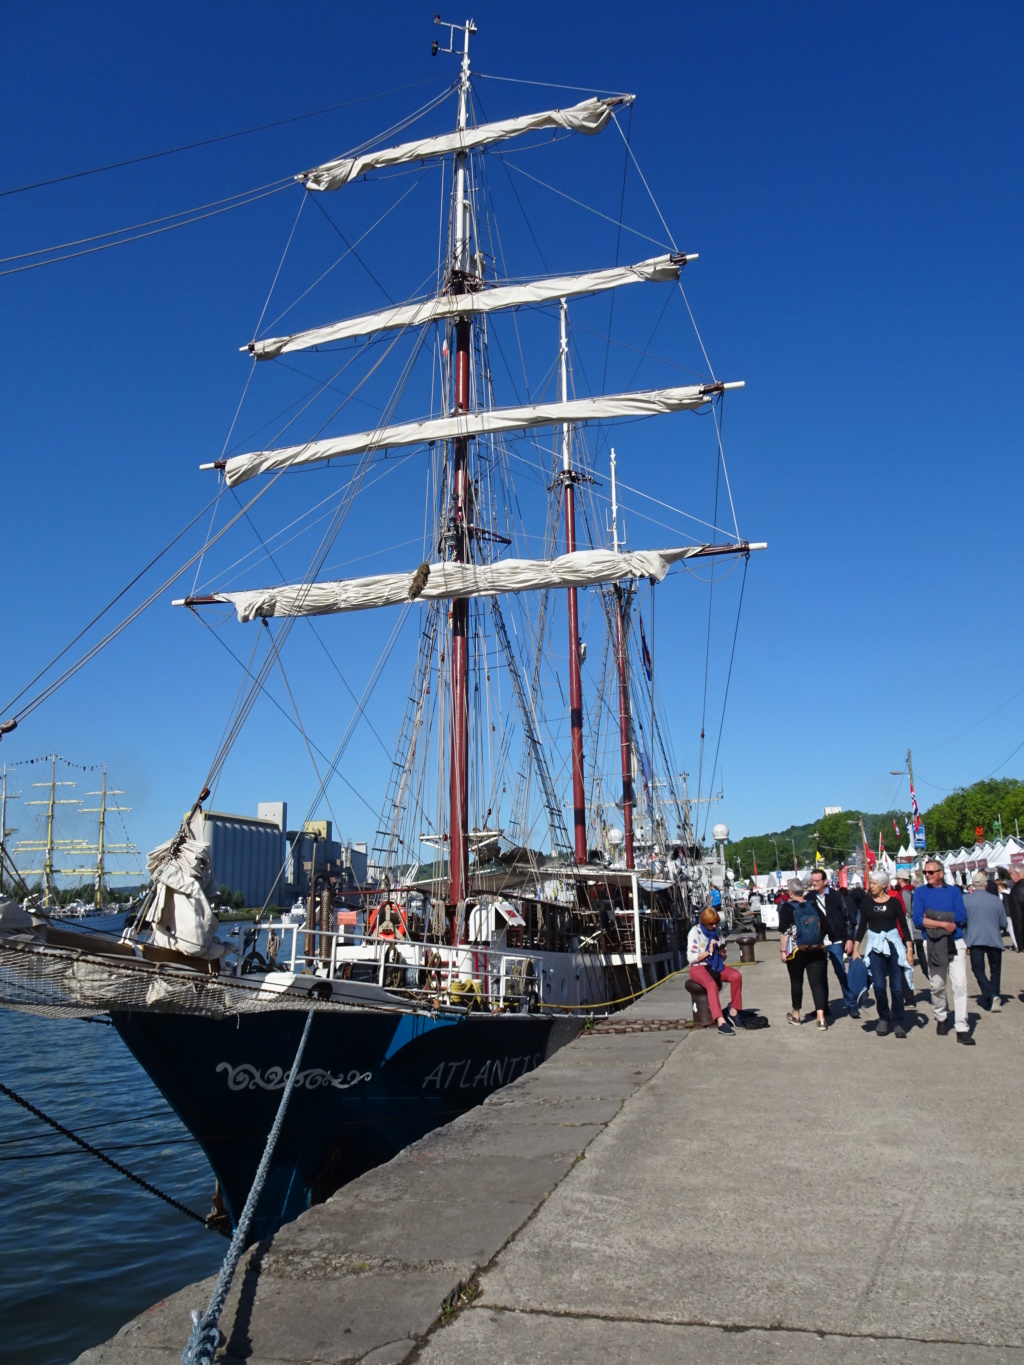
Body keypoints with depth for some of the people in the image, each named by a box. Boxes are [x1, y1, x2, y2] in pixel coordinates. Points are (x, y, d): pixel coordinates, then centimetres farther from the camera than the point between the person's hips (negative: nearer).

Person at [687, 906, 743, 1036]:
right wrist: (709, 952, -18)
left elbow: (723, 956, 18)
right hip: (698, 967, -6)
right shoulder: (695, 932, -7)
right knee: (712, 985, -36)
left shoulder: (717, 931, 10)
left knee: (737, 976, -22)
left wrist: (722, 953, -5)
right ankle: (721, 1022, -43)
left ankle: (733, 1012, -10)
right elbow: (691, 958, -12)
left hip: (716, 966, 6)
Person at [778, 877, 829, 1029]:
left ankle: (796, 1015, 25)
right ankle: (821, 1018, -8)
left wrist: (783, 951, -9)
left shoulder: (787, 908, -8)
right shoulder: (813, 906, 4)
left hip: (796, 952, -3)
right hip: (817, 951, 3)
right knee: (817, 982, 2)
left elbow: (785, 932, -13)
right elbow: (826, 927, 8)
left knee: (796, 982, 12)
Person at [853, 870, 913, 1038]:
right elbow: (862, 926, 8)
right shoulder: (866, 902, 3)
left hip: (894, 944, -1)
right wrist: (856, 948, 4)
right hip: (874, 945, 1)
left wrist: (909, 949, -4)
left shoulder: (894, 901, -2)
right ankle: (884, 1018, 14)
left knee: (897, 986, -2)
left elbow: (904, 925, 1)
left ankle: (898, 1023, 11)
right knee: (879, 985, -7)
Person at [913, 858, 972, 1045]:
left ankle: (962, 1028, -3)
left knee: (960, 984, -7)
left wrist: (932, 917, -10)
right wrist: (944, 923, -15)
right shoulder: (920, 892, 4)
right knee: (937, 986, 8)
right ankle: (942, 1018, 31)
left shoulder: (953, 891, 5)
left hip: (955, 943, 0)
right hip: (933, 945, 0)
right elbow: (918, 919, -8)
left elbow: (961, 917, -7)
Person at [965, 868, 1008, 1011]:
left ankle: (991, 996, -14)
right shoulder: (996, 900, -1)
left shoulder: (965, 899, -5)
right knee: (995, 970, 17)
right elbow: (1003, 923, 6)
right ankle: (994, 996, 12)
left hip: (975, 939, -1)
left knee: (978, 970, 5)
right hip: (994, 939, 2)